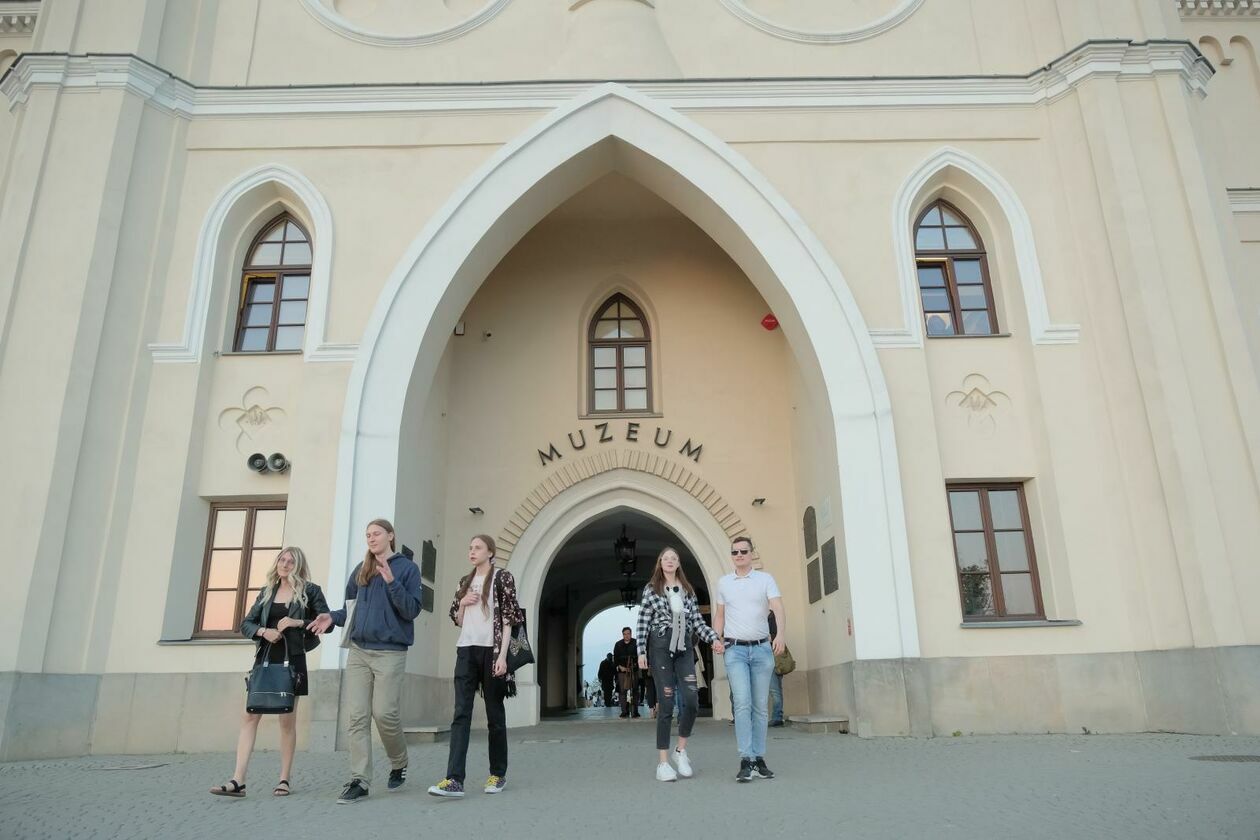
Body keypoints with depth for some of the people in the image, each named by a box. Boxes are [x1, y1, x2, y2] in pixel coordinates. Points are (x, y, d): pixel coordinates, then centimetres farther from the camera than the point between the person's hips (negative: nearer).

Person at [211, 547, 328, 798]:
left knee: (287, 720, 2)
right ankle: (237, 781, -3)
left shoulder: (310, 591, 0)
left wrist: (299, 622, -14)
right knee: (249, 716, -4)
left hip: (291, 660, -4)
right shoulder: (267, 592, 13)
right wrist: (263, 631, -7)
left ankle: (284, 780, 11)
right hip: (265, 658, 4)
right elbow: (246, 624, 13)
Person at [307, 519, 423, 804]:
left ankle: (399, 764, 20)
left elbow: (412, 610, -8)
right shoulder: (360, 571, 14)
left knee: (384, 713, -6)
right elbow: (351, 607, 18)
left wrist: (392, 582, -21)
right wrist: (332, 617, -2)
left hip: (390, 652, -5)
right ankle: (359, 780, 4)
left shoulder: (407, 568, -1)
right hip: (358, 651, 5)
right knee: (356, 716, 0)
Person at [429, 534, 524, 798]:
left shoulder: (502, 578, -1)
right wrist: (462, 604, -2)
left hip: (491, 650, -4)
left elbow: (508, 619, -6)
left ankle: (498, 774, 16)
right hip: (466, 650, 4)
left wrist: (502, 655, -14)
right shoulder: (465, 581, 15)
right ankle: (454, 779, -13)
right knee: (461, 713, -7)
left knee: (494, 712, 4)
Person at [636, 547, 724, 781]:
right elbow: (643, 623, 0)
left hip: (684, 648, 4)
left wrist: (714, 638, -2)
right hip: (661, 647, -3)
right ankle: (663, 762, 3)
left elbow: (697, 621, 11)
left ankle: (681, 750, 13)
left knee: (692, 699, -9)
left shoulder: (688, 590, 13)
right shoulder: (651, 589, 2)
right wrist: (641, 651, -7)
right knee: (666, 703, -5)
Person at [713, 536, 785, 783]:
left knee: (760, 706, 5)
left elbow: (778, 609, -10)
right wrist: (716, 640, 0)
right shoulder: (724, 582, 9)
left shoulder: (765, 579, 2)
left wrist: (781, 634, -28)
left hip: (762, 649, 0)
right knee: (743, 703, -13)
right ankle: (746, 761, -12)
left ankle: (759, 758, 13)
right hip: (735, 650, 0)